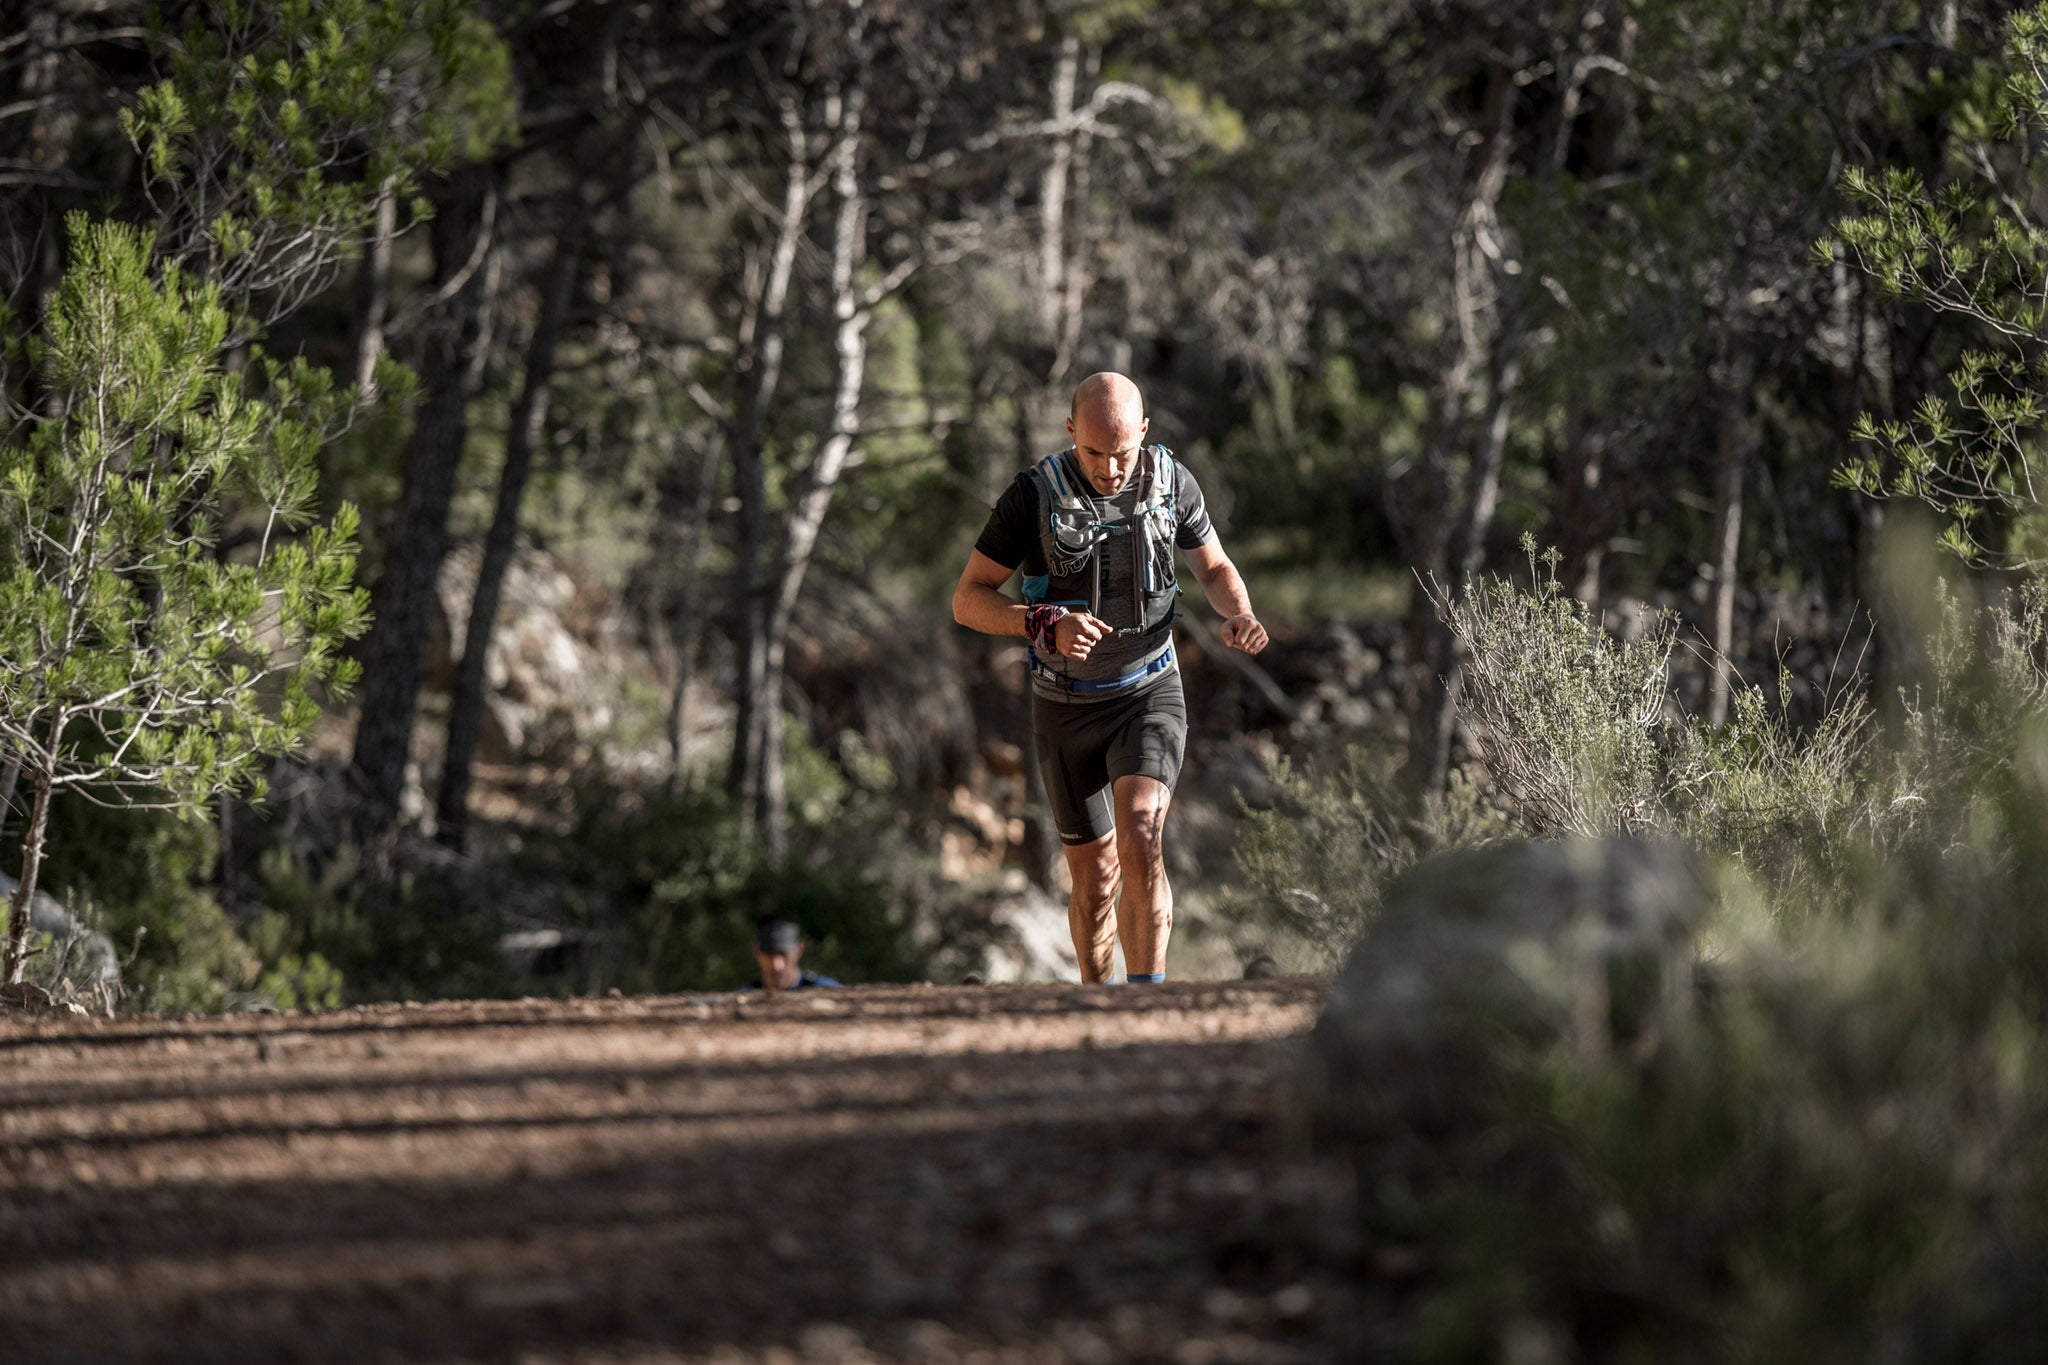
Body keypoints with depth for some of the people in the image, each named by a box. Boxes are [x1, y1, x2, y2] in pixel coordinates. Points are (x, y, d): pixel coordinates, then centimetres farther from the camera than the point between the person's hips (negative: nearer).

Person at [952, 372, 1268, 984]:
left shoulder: (1171, 482, -8)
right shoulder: (1034, 495, -16)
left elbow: (1215, 567, 9)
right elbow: (968, 600, -13)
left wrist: (1239, 614, -14)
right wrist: (1047, 626, -30)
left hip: (1149, 694, 0)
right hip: (1067, 706, 0)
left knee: (1140, 840, -25)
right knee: (1095, 876, 7)